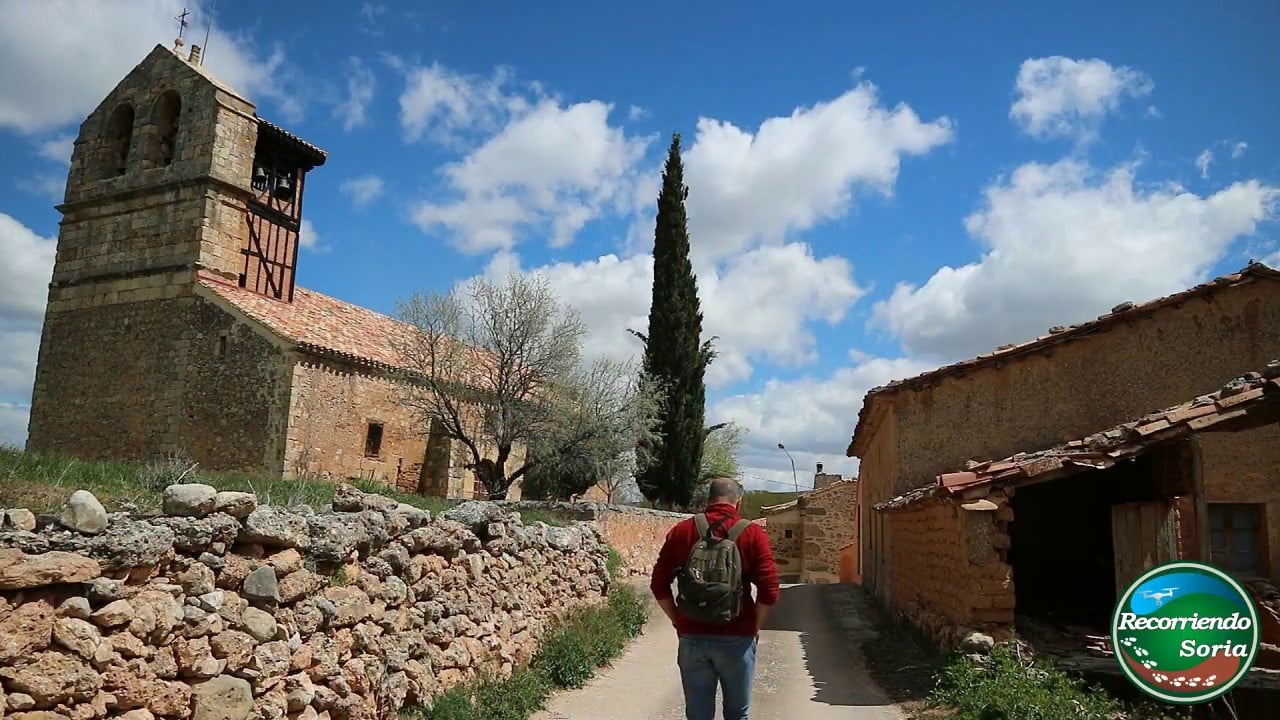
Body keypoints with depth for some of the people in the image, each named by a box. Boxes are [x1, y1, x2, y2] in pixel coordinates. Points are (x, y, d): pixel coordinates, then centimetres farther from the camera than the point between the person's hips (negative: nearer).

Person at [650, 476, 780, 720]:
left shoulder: (681, 531, 2)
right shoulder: (752, 533, -4)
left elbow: (659, 583, 2)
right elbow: (769, 590, -10)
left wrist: (678, 621, 11)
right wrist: (755, 627, 4)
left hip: (692, 637, 2)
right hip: (737, 638, -2)